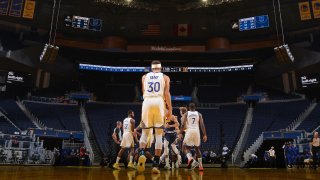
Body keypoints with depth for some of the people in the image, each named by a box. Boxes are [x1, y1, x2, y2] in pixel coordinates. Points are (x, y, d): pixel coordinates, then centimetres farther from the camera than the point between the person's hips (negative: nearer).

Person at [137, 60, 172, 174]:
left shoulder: (145, 77, 19)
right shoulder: (165, 77, 14)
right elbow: (166, 93, 1)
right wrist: (170, 109, -1)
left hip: (147, 102, 1)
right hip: (159, 102, -1)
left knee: (145, 133, 11)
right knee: (159, 135, 3)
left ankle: (142, 153, -18)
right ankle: (156, 165, -2)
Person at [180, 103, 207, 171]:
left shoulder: (186, 114, 6)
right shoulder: (199, 114, 11)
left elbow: (183, 124, -4)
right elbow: (202, 125, 2)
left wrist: (180, 133, 3)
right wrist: (204, 135, 3)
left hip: (189, 131, -2)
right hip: (197, 132, 2)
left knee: (185, 147, 9)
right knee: (197, 149, 18)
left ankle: (190, 158, -21)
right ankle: (201, 166, 16)